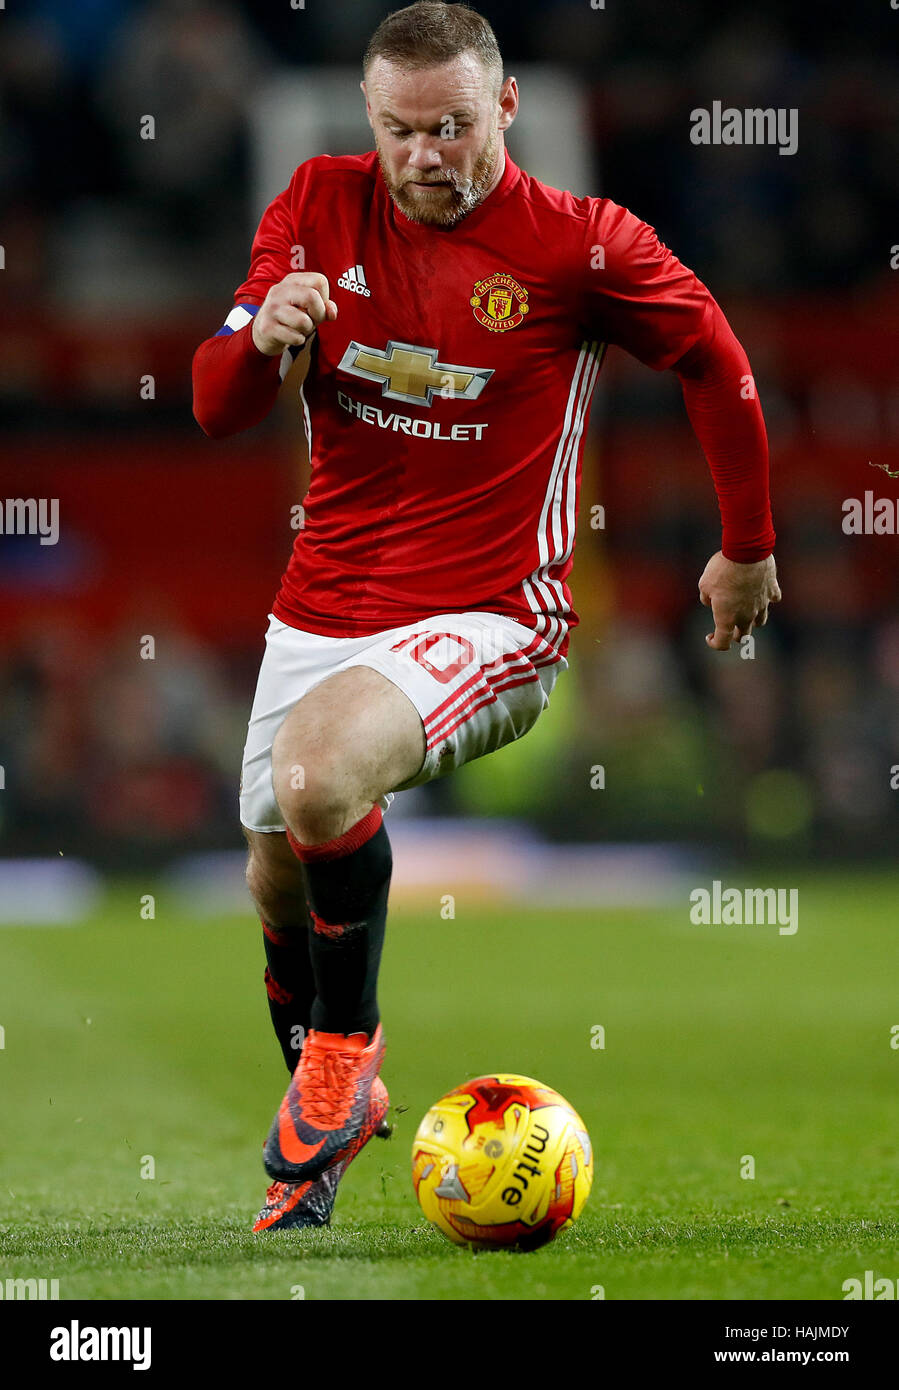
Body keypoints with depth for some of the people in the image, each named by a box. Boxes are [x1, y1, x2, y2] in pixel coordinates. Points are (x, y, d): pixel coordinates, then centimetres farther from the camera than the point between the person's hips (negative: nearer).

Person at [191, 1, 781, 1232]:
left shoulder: (582, 244, -11)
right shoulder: (320, 208, -1)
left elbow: (718, 366, 5)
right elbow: (215, 409, -1)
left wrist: (747, 550, 13)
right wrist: (262, 338, -25)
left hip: (485, 619, -5)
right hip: (321, 608, 5)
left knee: (316, 772, -33)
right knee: (279, 882, 14)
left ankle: (344, 1050, -11)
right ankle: (322, 1106, 44)